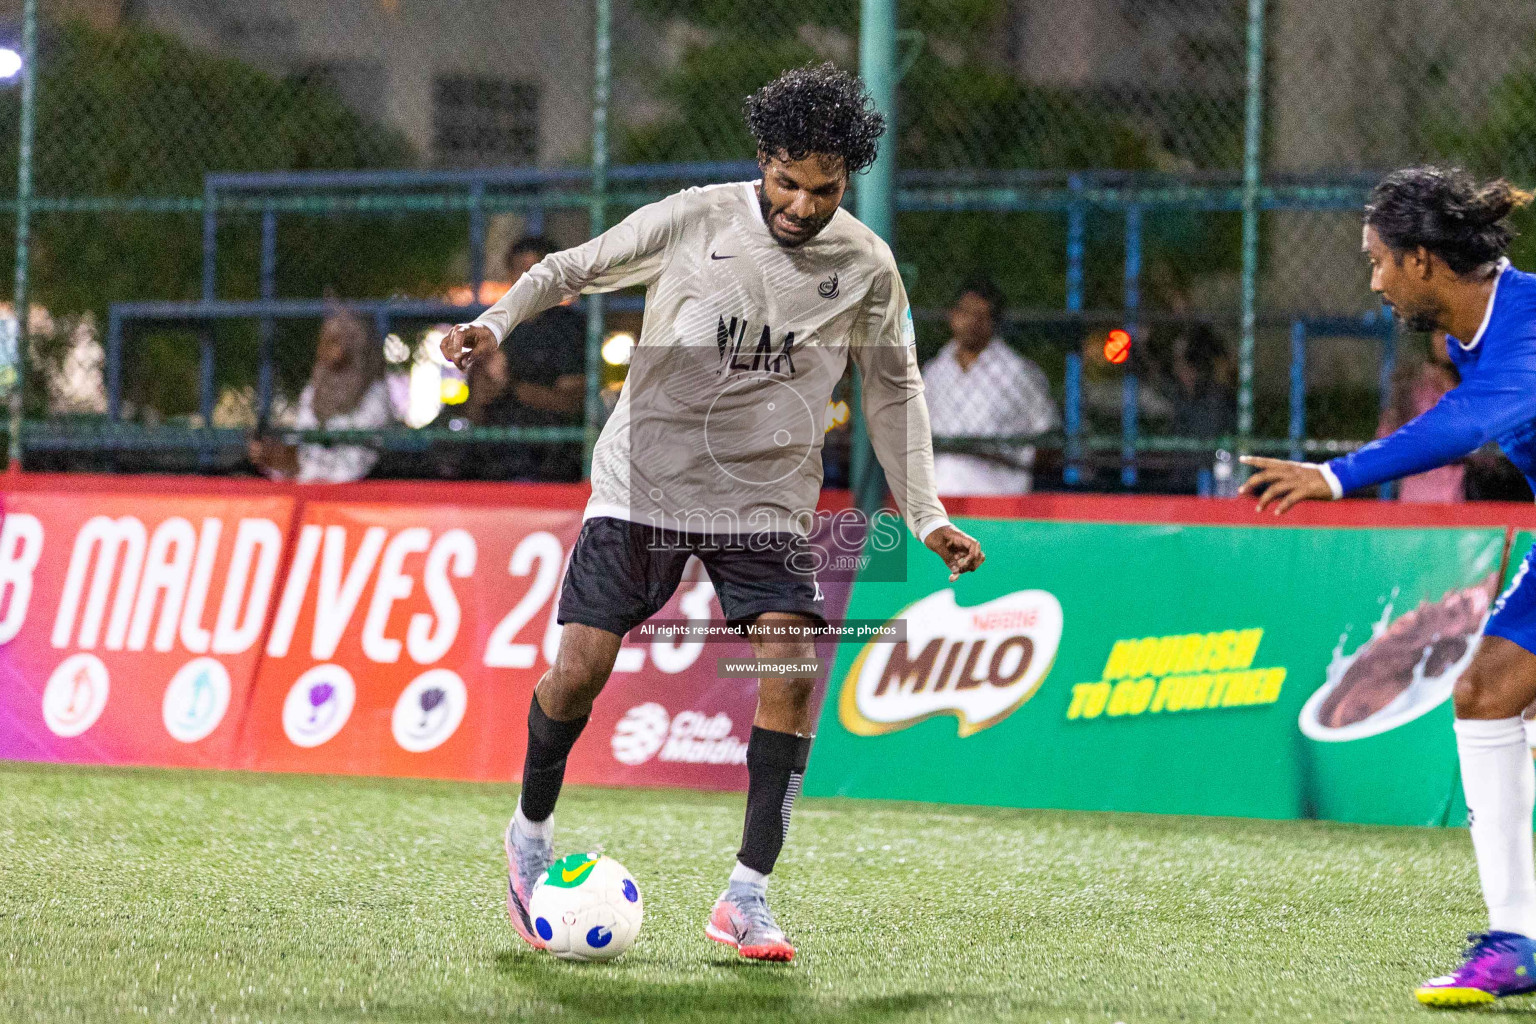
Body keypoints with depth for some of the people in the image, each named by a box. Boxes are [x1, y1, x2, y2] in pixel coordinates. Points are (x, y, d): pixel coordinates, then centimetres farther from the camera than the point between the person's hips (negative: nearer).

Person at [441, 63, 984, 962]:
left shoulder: (866, 265, 0)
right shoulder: (692, 222, -6)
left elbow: (895, 387, 13)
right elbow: (571, 269, 3)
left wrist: (926, 515, 8)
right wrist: (495, 324, -14)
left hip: (768, 502, 2)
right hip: (644, 483, -1)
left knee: (791, 671, -17)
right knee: (581, 669, -7)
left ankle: (749, 895, -11)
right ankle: (532, 830, 22)